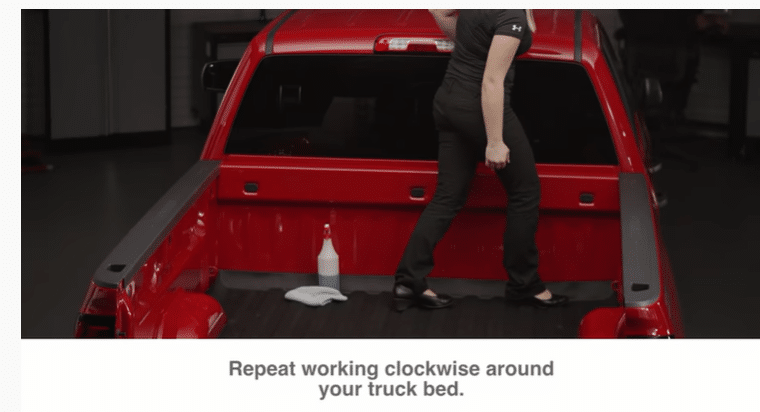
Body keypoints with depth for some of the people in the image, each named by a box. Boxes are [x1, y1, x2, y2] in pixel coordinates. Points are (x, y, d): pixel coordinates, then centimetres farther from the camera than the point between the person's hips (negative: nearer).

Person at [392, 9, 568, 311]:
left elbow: (439, 10, 17)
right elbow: (492, 81, -24)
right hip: (480, 109, -8)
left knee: (448, 196, 13)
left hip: (448, 102, 9)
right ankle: (524, 285, 20)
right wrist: (495, 143, -20)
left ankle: (409, 282, 8)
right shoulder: (512, 15, -22)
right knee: (526, 191, 10)